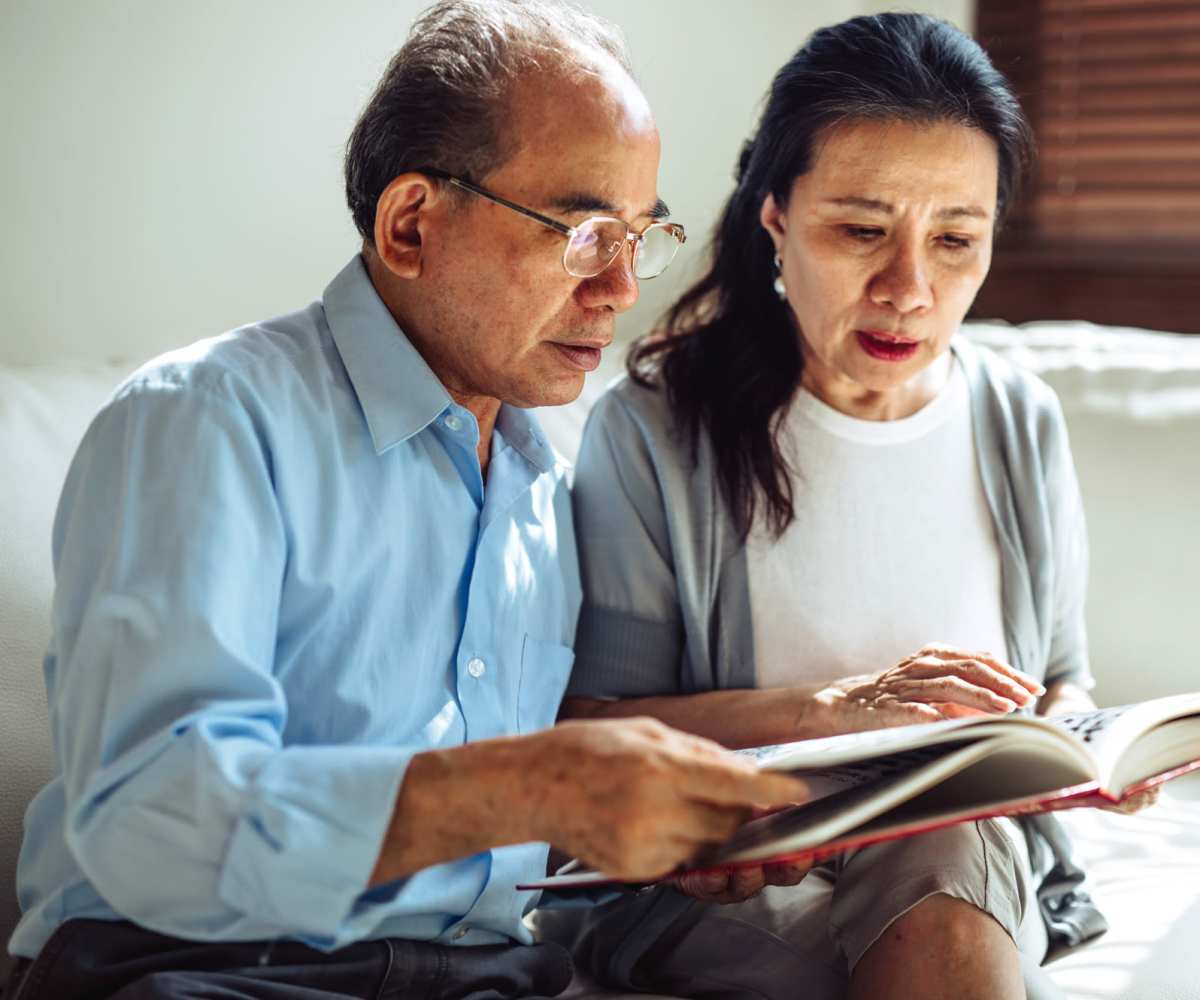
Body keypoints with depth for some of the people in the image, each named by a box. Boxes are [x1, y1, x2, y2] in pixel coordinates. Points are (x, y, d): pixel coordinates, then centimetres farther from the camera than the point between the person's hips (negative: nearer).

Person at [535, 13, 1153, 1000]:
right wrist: (834, 707, -23)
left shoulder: (1024, 426, 6)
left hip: (977, 864, 4)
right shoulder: (653, 433, -8)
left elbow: (1061, 681, 18)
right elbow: (587, 730, -12)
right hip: (712, 887, -4)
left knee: (957, 846, -32)